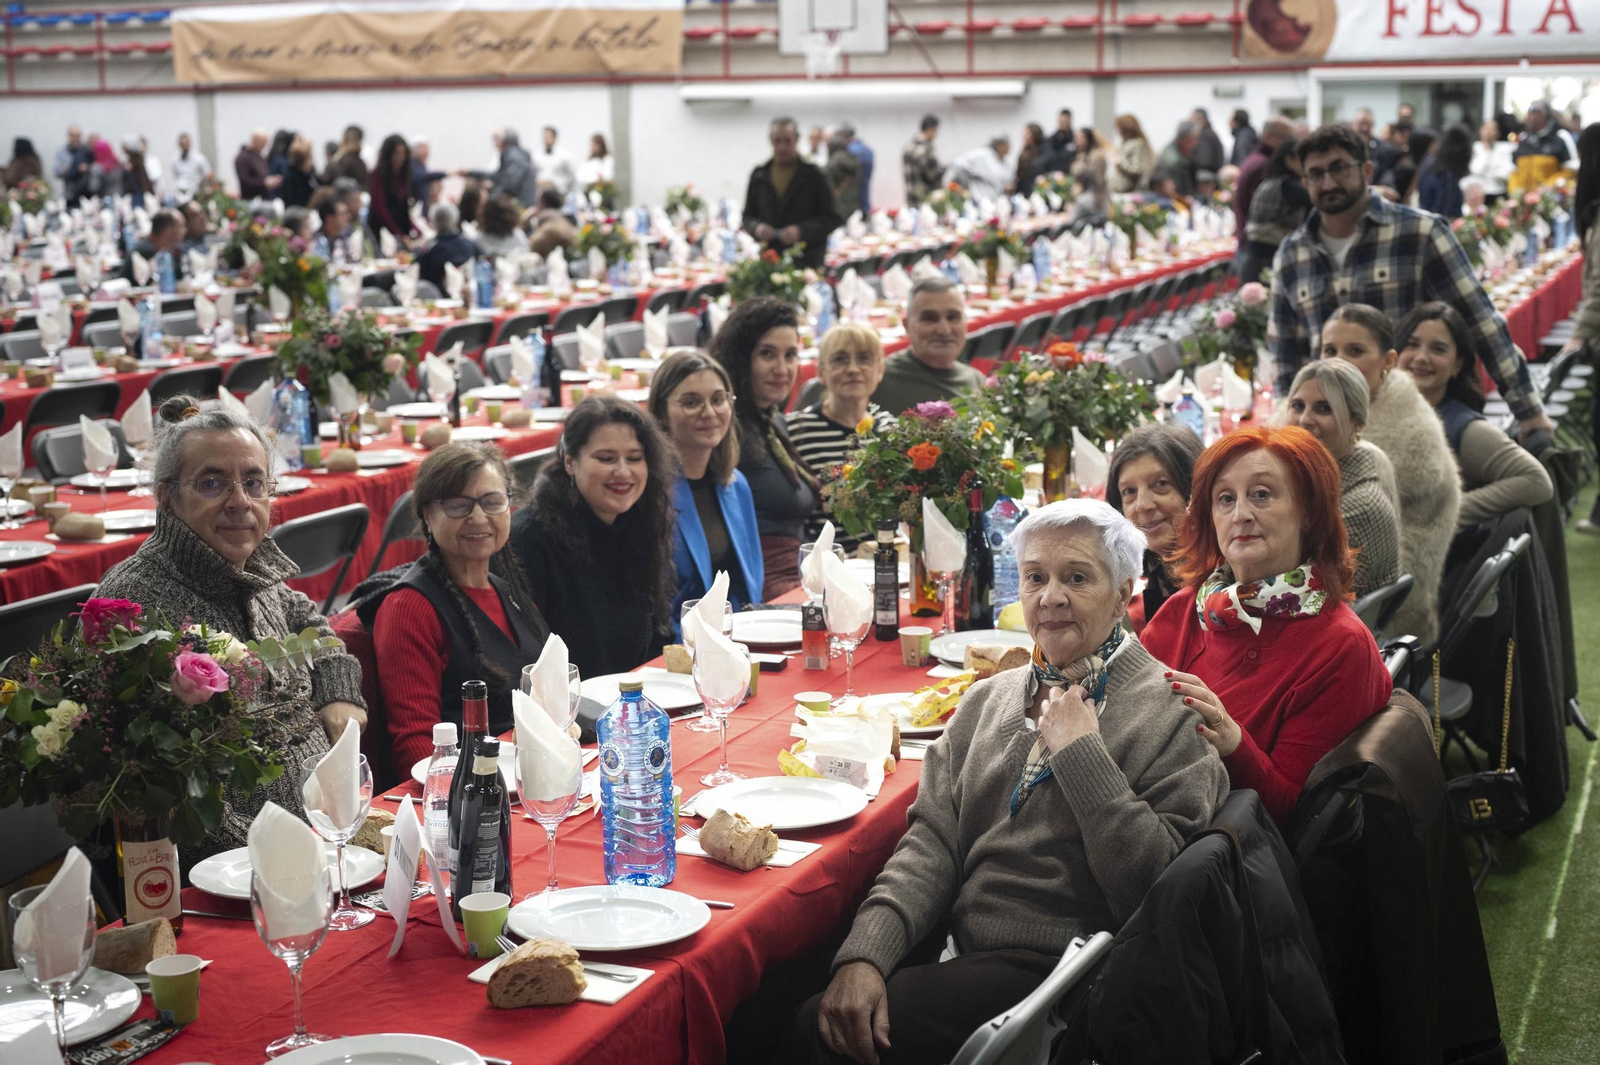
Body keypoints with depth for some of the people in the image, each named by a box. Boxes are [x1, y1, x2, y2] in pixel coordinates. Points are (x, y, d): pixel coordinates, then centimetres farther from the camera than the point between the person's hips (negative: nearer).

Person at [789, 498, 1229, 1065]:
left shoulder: (1171, 714, -6)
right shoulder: (987, 700, 14)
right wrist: (865, 952, -11)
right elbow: (933, 840, 5)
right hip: (959, 955, 6)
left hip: (1056, 974, -6)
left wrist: (1081, 755, -16)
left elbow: (1155, 891, -15)